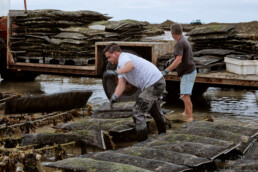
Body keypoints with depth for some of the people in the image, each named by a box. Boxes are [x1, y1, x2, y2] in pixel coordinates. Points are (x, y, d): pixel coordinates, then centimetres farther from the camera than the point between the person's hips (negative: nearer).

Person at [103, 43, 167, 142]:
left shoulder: (123, 57, -15)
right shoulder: (121, 66, 16)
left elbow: (131, 66, -41)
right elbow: (121, 84, 3)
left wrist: (115, 72, -55)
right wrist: (115, 96, -16)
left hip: (153, 84, -11)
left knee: (138, 112, -9)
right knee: (154, 109, 31)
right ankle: (162, 134, 51)